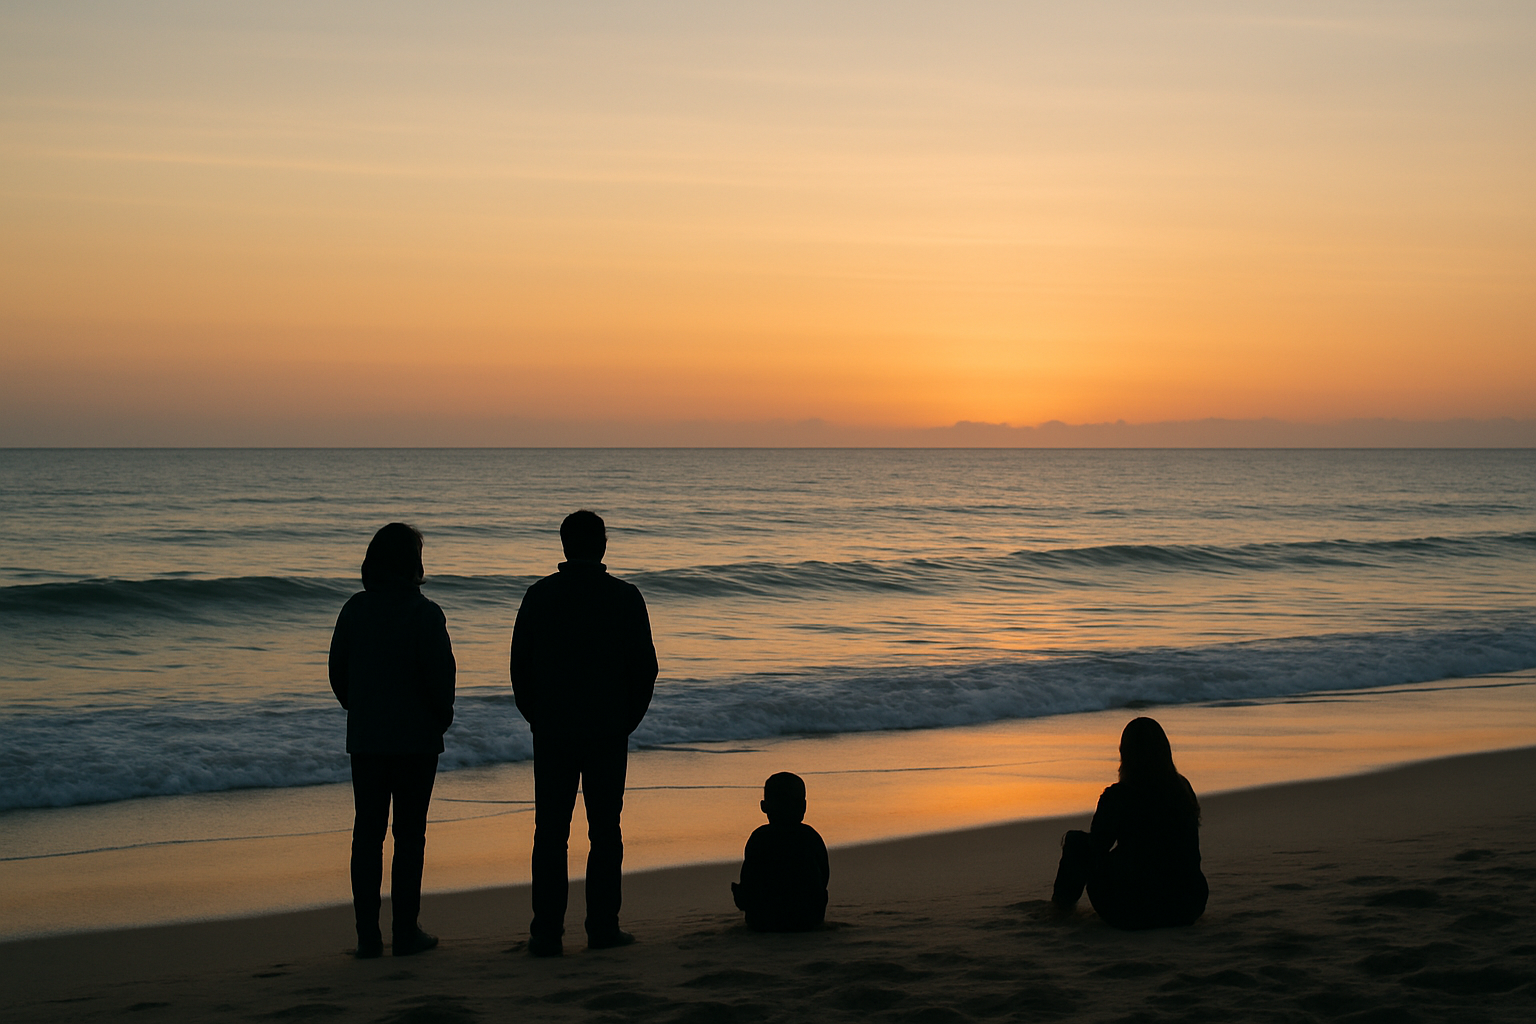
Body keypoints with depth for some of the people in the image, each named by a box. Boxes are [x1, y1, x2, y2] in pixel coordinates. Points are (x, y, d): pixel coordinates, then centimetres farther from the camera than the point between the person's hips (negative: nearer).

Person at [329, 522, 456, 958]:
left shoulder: (354, 609, 3)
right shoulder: (424, 613, -11)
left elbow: (337, 669, 7)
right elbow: (440, 673, -13)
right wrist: (442, 717, 5)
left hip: (365, 737, 4)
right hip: (415, 737, -4)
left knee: (367, 832, 8)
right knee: (409, 833, 3)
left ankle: (368, 935, 8)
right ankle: (406, 931, 5)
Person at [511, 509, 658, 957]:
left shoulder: (540, 595, 1)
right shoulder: (625, 597, -3)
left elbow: (520, 664, 4)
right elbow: (645, 668, 0)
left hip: (551, 731, 1)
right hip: (608, 733, -1)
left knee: (549, 834, 4)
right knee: (605, 832, 6)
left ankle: (546, 931, 2)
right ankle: (603, 926, 7)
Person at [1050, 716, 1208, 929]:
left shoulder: (1116, 797, -15)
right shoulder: (1183, 789, -1)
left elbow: (1097, 846, 3)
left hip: (1130, 914, -4)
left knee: (1076, 840, 17)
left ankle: (1063, 901, 40)